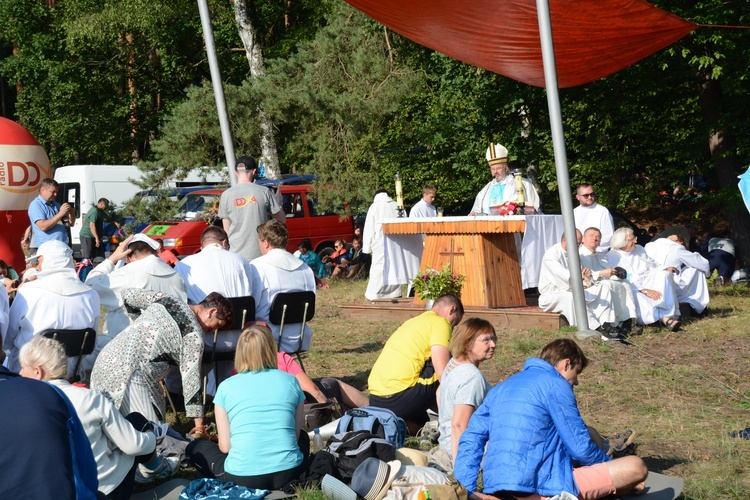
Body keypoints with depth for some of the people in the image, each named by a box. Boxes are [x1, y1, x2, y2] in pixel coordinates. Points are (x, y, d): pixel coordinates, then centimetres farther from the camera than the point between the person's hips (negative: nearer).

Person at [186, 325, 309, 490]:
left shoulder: (226, 386, 4)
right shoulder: (291, 381, 7)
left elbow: (224, 446, 5)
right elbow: (295, 434, 12)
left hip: (243, 477, -1)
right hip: (288, 474, 1)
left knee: (195, 448, 25)